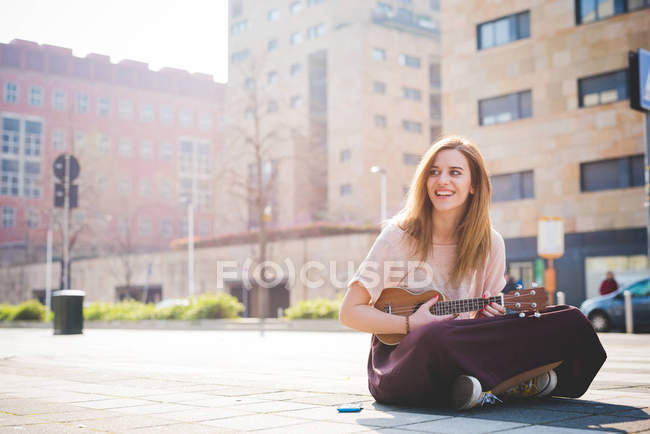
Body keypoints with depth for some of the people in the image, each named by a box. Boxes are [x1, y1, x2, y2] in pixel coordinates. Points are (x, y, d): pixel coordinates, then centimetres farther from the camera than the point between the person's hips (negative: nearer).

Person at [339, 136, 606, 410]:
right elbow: (350, 312, -7)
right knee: (434, 336, -42)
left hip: (462, 352, 4)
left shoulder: (490, 244, 3)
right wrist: (412, 324, -18)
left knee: (572, 322, -11)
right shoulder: (398, 236, -8)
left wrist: (492, 315, -9)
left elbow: (483, 318, 14)